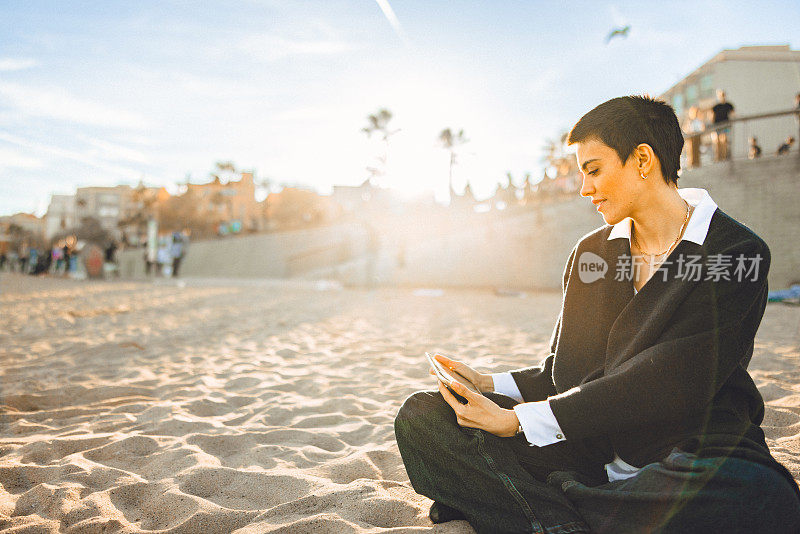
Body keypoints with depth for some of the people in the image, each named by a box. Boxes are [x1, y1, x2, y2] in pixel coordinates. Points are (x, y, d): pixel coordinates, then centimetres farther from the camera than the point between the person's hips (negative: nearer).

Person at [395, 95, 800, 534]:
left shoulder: (739, 254, -8)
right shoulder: (589, 251, 11)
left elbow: (667, 386, -18)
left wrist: (519, 420, -20)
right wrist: (490, 385, -4)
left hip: (691, 454, -3)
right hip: (589, 454, 4)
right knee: (421, 415, -9)